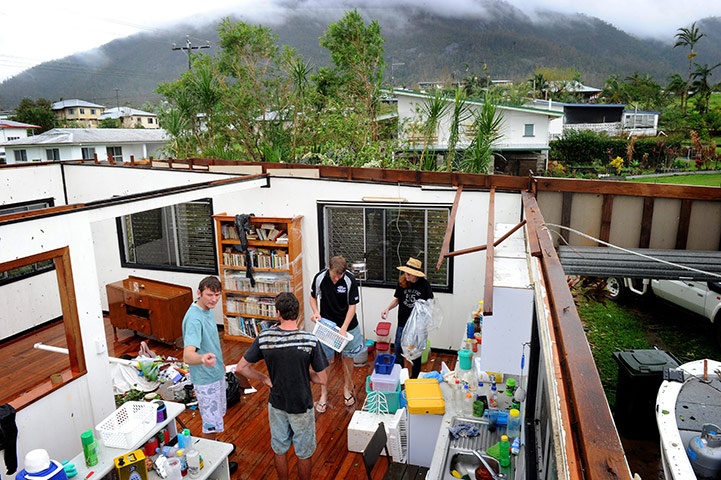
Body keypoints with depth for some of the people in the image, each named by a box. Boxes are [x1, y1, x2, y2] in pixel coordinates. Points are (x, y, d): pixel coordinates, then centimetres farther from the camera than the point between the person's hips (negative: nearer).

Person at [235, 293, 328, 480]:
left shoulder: (264, 338, -16)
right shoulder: (311, 340, -23)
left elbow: (241, 367, -8)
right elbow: (322, 379, -17)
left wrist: (264, 378, 4)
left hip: (276, 404, 3)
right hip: (302, 407, -2)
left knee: (279, 450, 25)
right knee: (304, 454, 20)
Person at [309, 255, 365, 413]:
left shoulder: (350, 280, -20)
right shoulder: (320, 277, -15)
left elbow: (352, 306, -14)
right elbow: (313, 297, 2)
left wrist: (344, 328, -23)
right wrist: (316, 312, -17)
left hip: (347, 325, -1)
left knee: (347, 358, 13)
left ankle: (347, 389, 35)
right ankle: (324, 394, 20)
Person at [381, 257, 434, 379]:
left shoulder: (424, 284, -11)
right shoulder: (402, 282, -4)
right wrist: (387, 309, -5)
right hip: (402, 322, 2)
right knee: (398, 349, 8)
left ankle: (414, 378, 29)